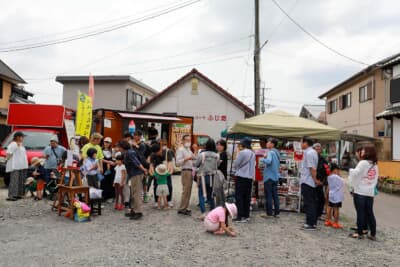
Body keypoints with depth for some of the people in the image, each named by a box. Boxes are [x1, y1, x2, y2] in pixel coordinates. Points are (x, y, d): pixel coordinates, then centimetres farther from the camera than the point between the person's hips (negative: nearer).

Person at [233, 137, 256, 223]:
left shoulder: (242, 152, -12)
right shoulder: (253, 154, 8)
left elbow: (235, 164, -7)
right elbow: (253, 165, 14)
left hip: (241, 176, -6)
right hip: (250, 177, 7)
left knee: (239, 196, -1)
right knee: (247, 196, 11)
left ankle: (240, 216, -2)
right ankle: (246, 215, 15)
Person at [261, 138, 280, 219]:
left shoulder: (270, 152, -14)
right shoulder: (277, 152, 13)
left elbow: (268, 161, -32)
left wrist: (263, 159, -11)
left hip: (269, 176, -8)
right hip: (275, 176, 8)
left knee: (268, 196, -2)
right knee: (275, 195, 11)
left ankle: (269, 213, 3)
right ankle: (276, 213, 14)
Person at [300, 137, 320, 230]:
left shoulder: (308, 153, -17)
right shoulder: (313, 152, 14)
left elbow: (312, 168, -21)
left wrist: (315, 179, -15)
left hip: (307, 181, -10)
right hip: (311, 182, 10)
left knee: (308, 203, -5)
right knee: (312, 203, 13)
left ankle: (310, 224, 0)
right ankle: (313, 222, 21)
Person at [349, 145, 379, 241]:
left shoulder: (363, 163, -12)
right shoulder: (375, 165, 9)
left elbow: (355, 174, -16)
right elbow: (375, 179, 11)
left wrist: (351, 170, 3)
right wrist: (372, 187, 14)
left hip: (360, 192, -6)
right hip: (370, 192, 6)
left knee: (360, 213, 1)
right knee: (370, 213, 10)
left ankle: (360, 233, 8)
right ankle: (373, 234, 14)